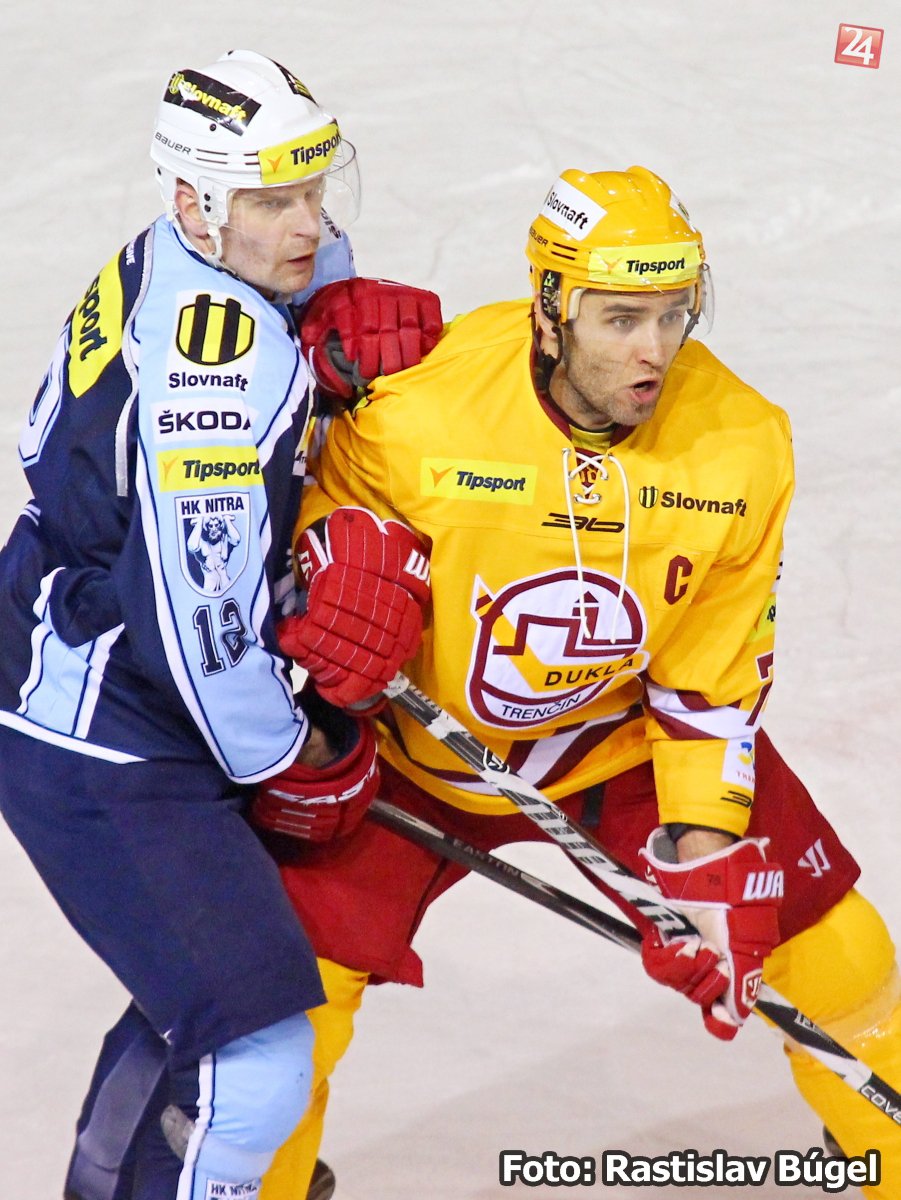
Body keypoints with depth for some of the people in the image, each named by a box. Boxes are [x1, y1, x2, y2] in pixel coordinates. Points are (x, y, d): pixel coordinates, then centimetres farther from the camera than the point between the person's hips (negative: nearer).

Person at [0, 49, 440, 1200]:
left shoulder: (164, 268, 2)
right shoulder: (229, 361, -26)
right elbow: (195, 621, -27)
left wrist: (358, 312, 0)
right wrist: (295, 754, -9)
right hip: (108, 770, -11)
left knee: (216, 965, 30)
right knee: (255, 1068, -14)